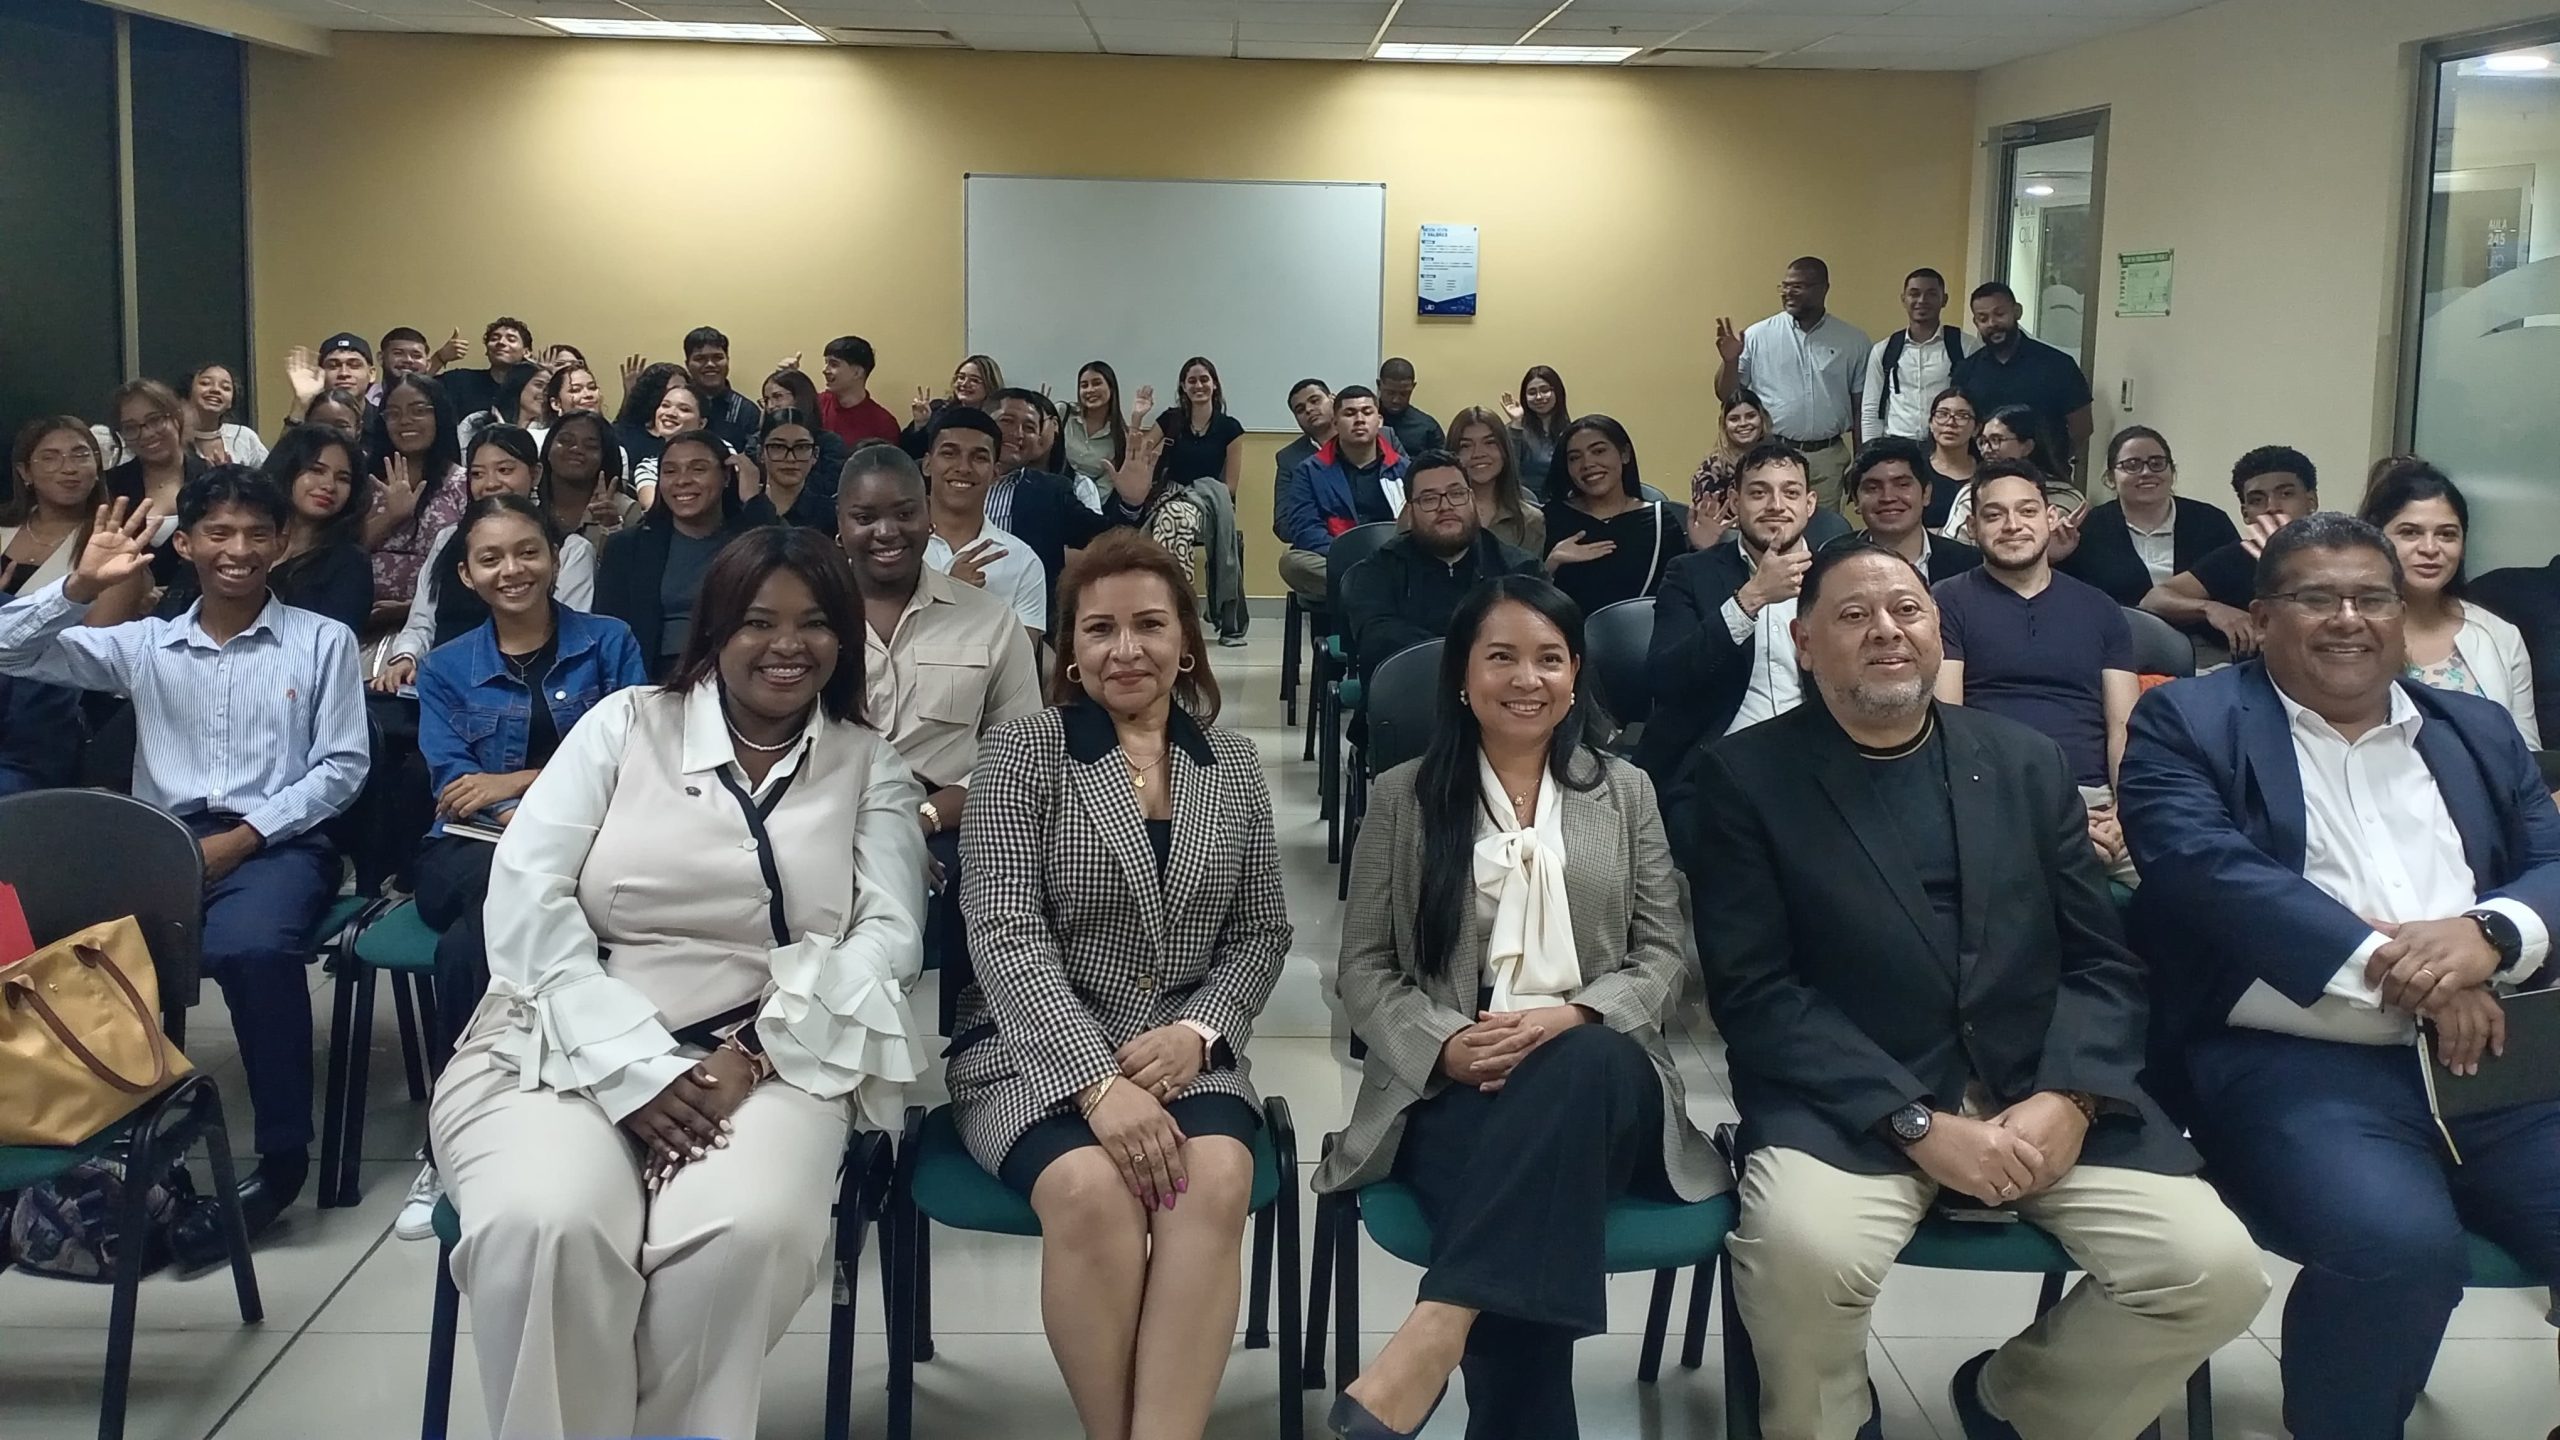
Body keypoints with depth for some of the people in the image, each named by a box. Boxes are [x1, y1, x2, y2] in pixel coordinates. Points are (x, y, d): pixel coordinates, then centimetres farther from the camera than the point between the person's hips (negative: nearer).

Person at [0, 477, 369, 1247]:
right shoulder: (141, 643, 15)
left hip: (278, 842, -3)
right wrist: (80, 586, -6)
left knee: (248, 946, -37)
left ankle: (282, 1154, -23)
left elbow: (342, 767, 2)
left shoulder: (323, 641, 8)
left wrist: (242, 837, -10)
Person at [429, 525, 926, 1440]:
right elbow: (525, 893, -1)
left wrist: (751, 1058, -16)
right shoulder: (627, 722, 11)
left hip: (776, 1056, 0)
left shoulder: (870, 766, 13)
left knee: (744, 1233, -33)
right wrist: (637, 1067, -13)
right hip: (574, 1046, 0)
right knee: (543, 1228, -33)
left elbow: (888, 939, 1)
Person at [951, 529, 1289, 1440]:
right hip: (1037, 1049, -2)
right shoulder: (1019, 752, -1)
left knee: (1216, 1179, -31)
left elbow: (1262, 934, 12)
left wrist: (1196, 1033, -9)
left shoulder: (1233, 767, 10)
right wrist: (1098, 1080, -22)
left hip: (1184, 1052, 3)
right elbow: (1005, 939, -10)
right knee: (1093, 1189, -33)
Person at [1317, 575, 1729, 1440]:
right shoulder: (1401, 797, 12)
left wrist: (1571, 1018, -13)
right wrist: (1445, 1044, -13)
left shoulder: (1626, 793, 15)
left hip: (1598, 1071, 1)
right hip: (1448, 1086, -1)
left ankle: (1435, 1329, -47)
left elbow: (1665, 960, 9)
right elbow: (1364, 968, 8)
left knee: (1581, 1065, -39)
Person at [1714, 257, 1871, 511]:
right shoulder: (1758, 335, 2)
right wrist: (1730, 361, -14)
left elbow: (1860, 408, 10)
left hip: (1828, 460, 1)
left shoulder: (1853, 341, 6)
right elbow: (1727, 395, 5)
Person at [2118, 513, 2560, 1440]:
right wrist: (2390, 964, -17)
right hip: (2294, 1065, -5)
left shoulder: (2479, 732, 22)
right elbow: (2206, 869, -10)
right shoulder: (2187, 723, 6)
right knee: (2399, 1244, -31)